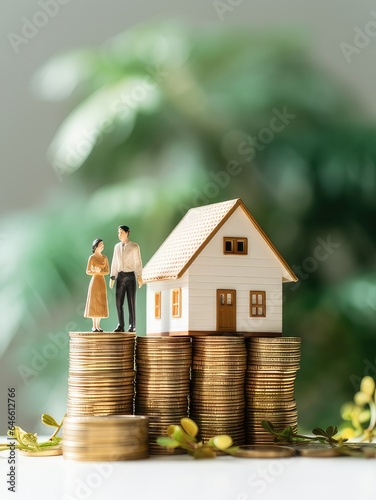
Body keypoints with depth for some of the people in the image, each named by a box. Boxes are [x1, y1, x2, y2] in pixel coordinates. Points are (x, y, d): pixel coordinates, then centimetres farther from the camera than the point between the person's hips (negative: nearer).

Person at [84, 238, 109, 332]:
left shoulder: (104, 258, 10)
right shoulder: (92, 257, -3)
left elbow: (107, 271, 8)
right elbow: (88, 272, -4)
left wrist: (100, 271, -11)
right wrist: (95, 271, -22)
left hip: (102, 282, 5)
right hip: (94, 281, -5)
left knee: (101, 303, 3)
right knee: (94, 302, -5)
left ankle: (98, 325, 8)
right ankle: (94, 326, -2)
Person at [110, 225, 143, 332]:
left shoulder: (135, 247, -3)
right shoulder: (117, 247, 11)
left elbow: (138, 262, -4)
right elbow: (114, 263, 13)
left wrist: (140, 277, -12)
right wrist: (112, 277, 8)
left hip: (130, 276, -4)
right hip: (120, 276, 4)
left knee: (131, 302, -3)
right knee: (119, 302, 0)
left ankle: (132, 326, 3)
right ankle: (121, 326, 5)